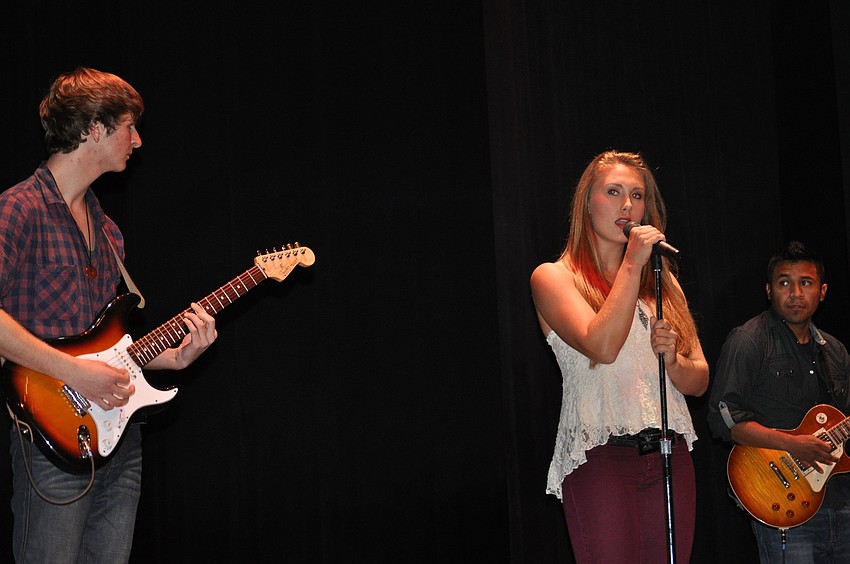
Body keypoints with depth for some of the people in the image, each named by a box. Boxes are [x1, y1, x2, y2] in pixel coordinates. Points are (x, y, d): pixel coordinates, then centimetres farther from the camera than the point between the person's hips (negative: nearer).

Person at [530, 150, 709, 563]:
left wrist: (673, 360, -8)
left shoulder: (661, 281, 17)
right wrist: (632, 265, -12)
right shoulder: (553, 277, 1)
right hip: (601, 457, -5)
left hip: (670, 457, 5)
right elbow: (602, 346, -17)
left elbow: (699, 381, 14)